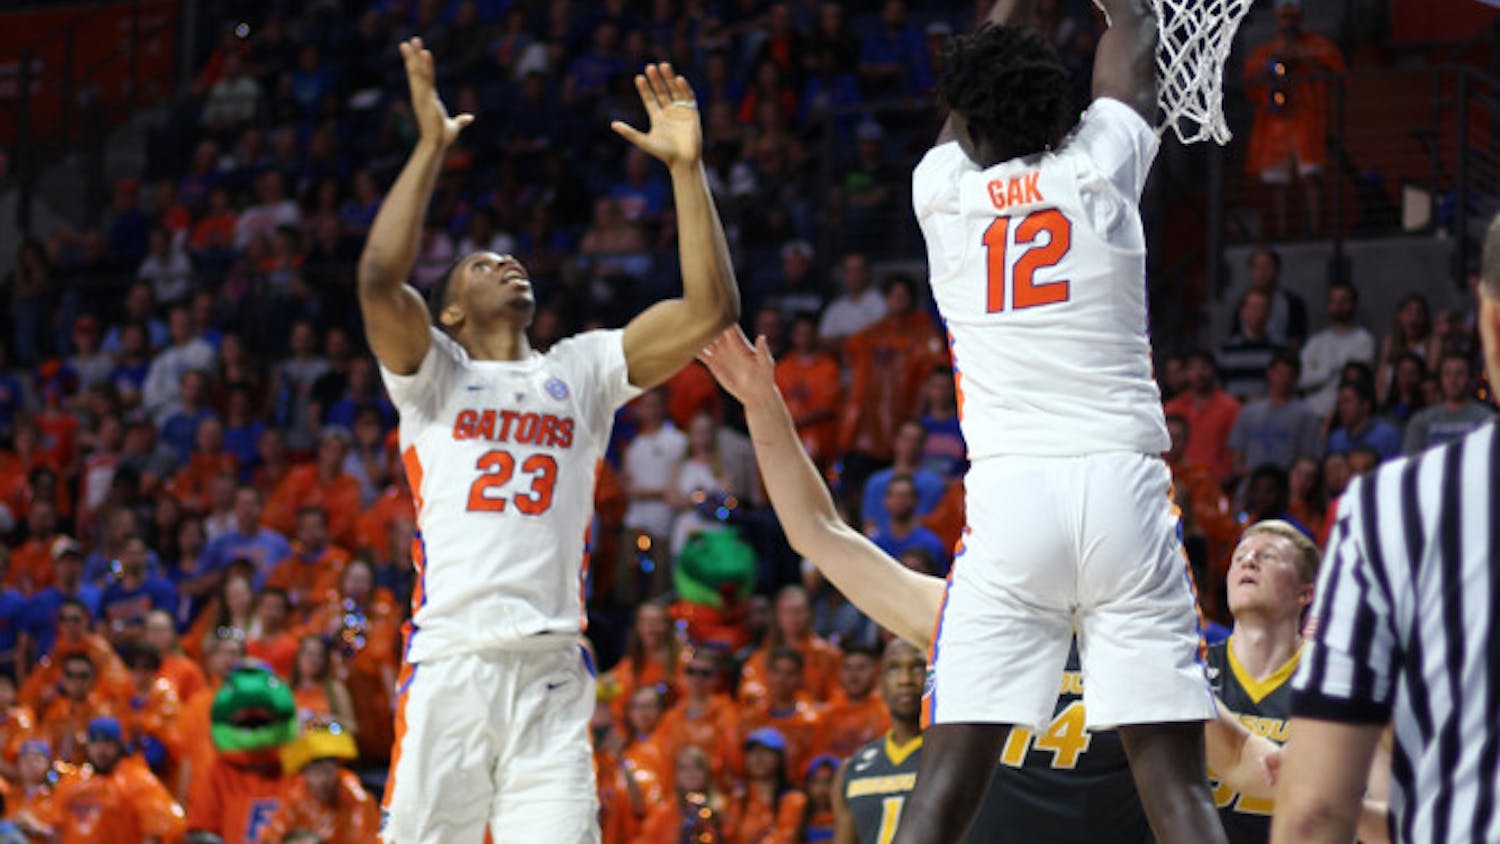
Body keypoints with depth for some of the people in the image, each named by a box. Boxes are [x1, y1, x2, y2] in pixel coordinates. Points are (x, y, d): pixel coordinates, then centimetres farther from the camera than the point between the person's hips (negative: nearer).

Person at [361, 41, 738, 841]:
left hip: (551, 677, 2)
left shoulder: (581, 371, 20)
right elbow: (379, 278, -8)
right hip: (449, 670, -2)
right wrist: (432, 146, -5)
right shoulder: (432, 375, 11)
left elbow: (710, 309, 9)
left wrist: (686, 167, 4)